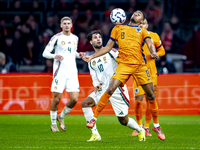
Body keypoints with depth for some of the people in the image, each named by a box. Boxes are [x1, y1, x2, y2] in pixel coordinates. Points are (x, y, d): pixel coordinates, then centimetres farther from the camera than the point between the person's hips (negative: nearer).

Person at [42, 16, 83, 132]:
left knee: (74, 99, -5)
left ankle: (61, 117, 20)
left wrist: (79, 54, 7)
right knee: (57, 98, -6)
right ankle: (53, 123, 11)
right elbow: (45, 53, -1)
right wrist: (54, 56, -21)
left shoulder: (75, 38, 14)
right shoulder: (57, 38, -2)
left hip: (72, 72, 4)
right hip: (60, 72, -4)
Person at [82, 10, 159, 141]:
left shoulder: (142, 31, 17)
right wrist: (92, 57, 13)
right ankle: (94, 118, -10)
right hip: (124, 64, -1)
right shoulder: (118, 29, 19)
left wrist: (154, 53, -23)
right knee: (110, 89, -20)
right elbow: (108, 47, 21)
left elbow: (150, 44, 0)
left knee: (151, 95, 0)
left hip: (140, 65, 1)